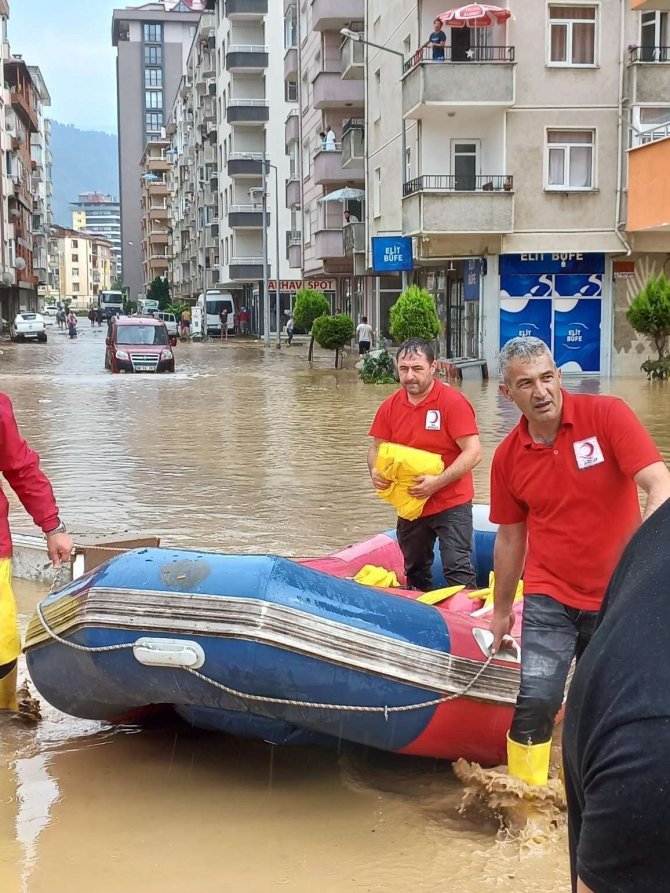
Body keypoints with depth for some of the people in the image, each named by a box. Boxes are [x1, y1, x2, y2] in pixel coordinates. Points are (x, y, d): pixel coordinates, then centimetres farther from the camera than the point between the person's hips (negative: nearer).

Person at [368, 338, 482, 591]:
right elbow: (377, 448, 10)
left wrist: (437, 482, -28)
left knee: (457, 571, -12)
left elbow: (473, 453, -19)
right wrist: (375, 471, -13)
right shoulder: (390, 406, 1)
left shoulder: (453, 402, -15)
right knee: (415, 573, 19)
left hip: (451, 504, -6)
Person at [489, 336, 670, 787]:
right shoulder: (508, 456, -3)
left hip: (617, 597, -1)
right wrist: (501, 610, 15)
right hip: (549, 599, 1)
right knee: (537, 699, -13)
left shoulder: (607, 414, -13)